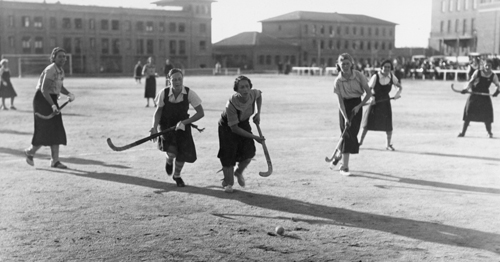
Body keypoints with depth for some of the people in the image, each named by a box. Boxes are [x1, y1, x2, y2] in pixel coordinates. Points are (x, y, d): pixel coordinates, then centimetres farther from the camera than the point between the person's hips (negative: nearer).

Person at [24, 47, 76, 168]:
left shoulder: (61, 71, 9)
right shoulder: (51, 70, -19)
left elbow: (60, 87, 18)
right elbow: (44, 89, -25)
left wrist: (69, 94, -2)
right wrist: (53, 105, -31)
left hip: (52, 100, 9)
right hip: (42, 100, -9)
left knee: (57, 131, 4)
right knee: (45, 130, -6)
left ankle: (55, 160, 6)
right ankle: (30, 152, 18)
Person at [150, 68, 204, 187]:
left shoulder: (189, 93, -19)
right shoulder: (164, 93, -17)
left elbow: (201, 113, -17)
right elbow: (158, 111, -4)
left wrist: (184, 122, -25)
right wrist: (155, 127, -19)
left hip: (182, 125, 1)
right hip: (166, 125, -1)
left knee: (183, 153, -3)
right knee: (171, 152, -22)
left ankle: (177, 175, 30)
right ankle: (169, 161, 20)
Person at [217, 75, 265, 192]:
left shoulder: (253, 93, -23)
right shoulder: (231, 104, -36)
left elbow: (259, 95, 7)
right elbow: (234, 128, -28)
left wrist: (258, 113, -3)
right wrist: (254, 137, -25)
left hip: (244, 123, 5)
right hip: (228, 127, -4)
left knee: (249, 153, -7)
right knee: (229, 156, -3)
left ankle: (239, 172, 25)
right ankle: (228, 183, 21)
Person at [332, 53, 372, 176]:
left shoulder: (359, 76, -12)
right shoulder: (338, 81, -12)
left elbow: (369, 93, -6)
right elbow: (340, 101, -14)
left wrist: (359, 106, -16)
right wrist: (345, 118, -23)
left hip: (357, 105, 1)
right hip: (345, 106, -1)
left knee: (352, 134, -2)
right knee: (346, 135, -6)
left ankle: (340, 155, 19)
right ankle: (344, 167, -4)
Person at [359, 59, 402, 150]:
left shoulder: (391, 77, -3)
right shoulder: (376, 77, -14)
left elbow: (400, 87, 10)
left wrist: (398, 93, -11)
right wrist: (371, 97, -32)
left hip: (385, 102, 3)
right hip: (374, 102, -3)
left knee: (388, 125, -1)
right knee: (368, 123, -2)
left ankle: (388, 144, 18)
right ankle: (360, 141, 16)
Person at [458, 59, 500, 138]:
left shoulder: (493, 76, 0)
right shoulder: (477, 73, -1)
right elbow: (471, 82, 2)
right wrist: (467, 88, -16)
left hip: (485, 96, 1)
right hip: (474, 95, 0)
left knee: (487, 115, -3)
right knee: (468, 113, -4)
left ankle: (489, 132, 16)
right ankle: (463, 132, 3)